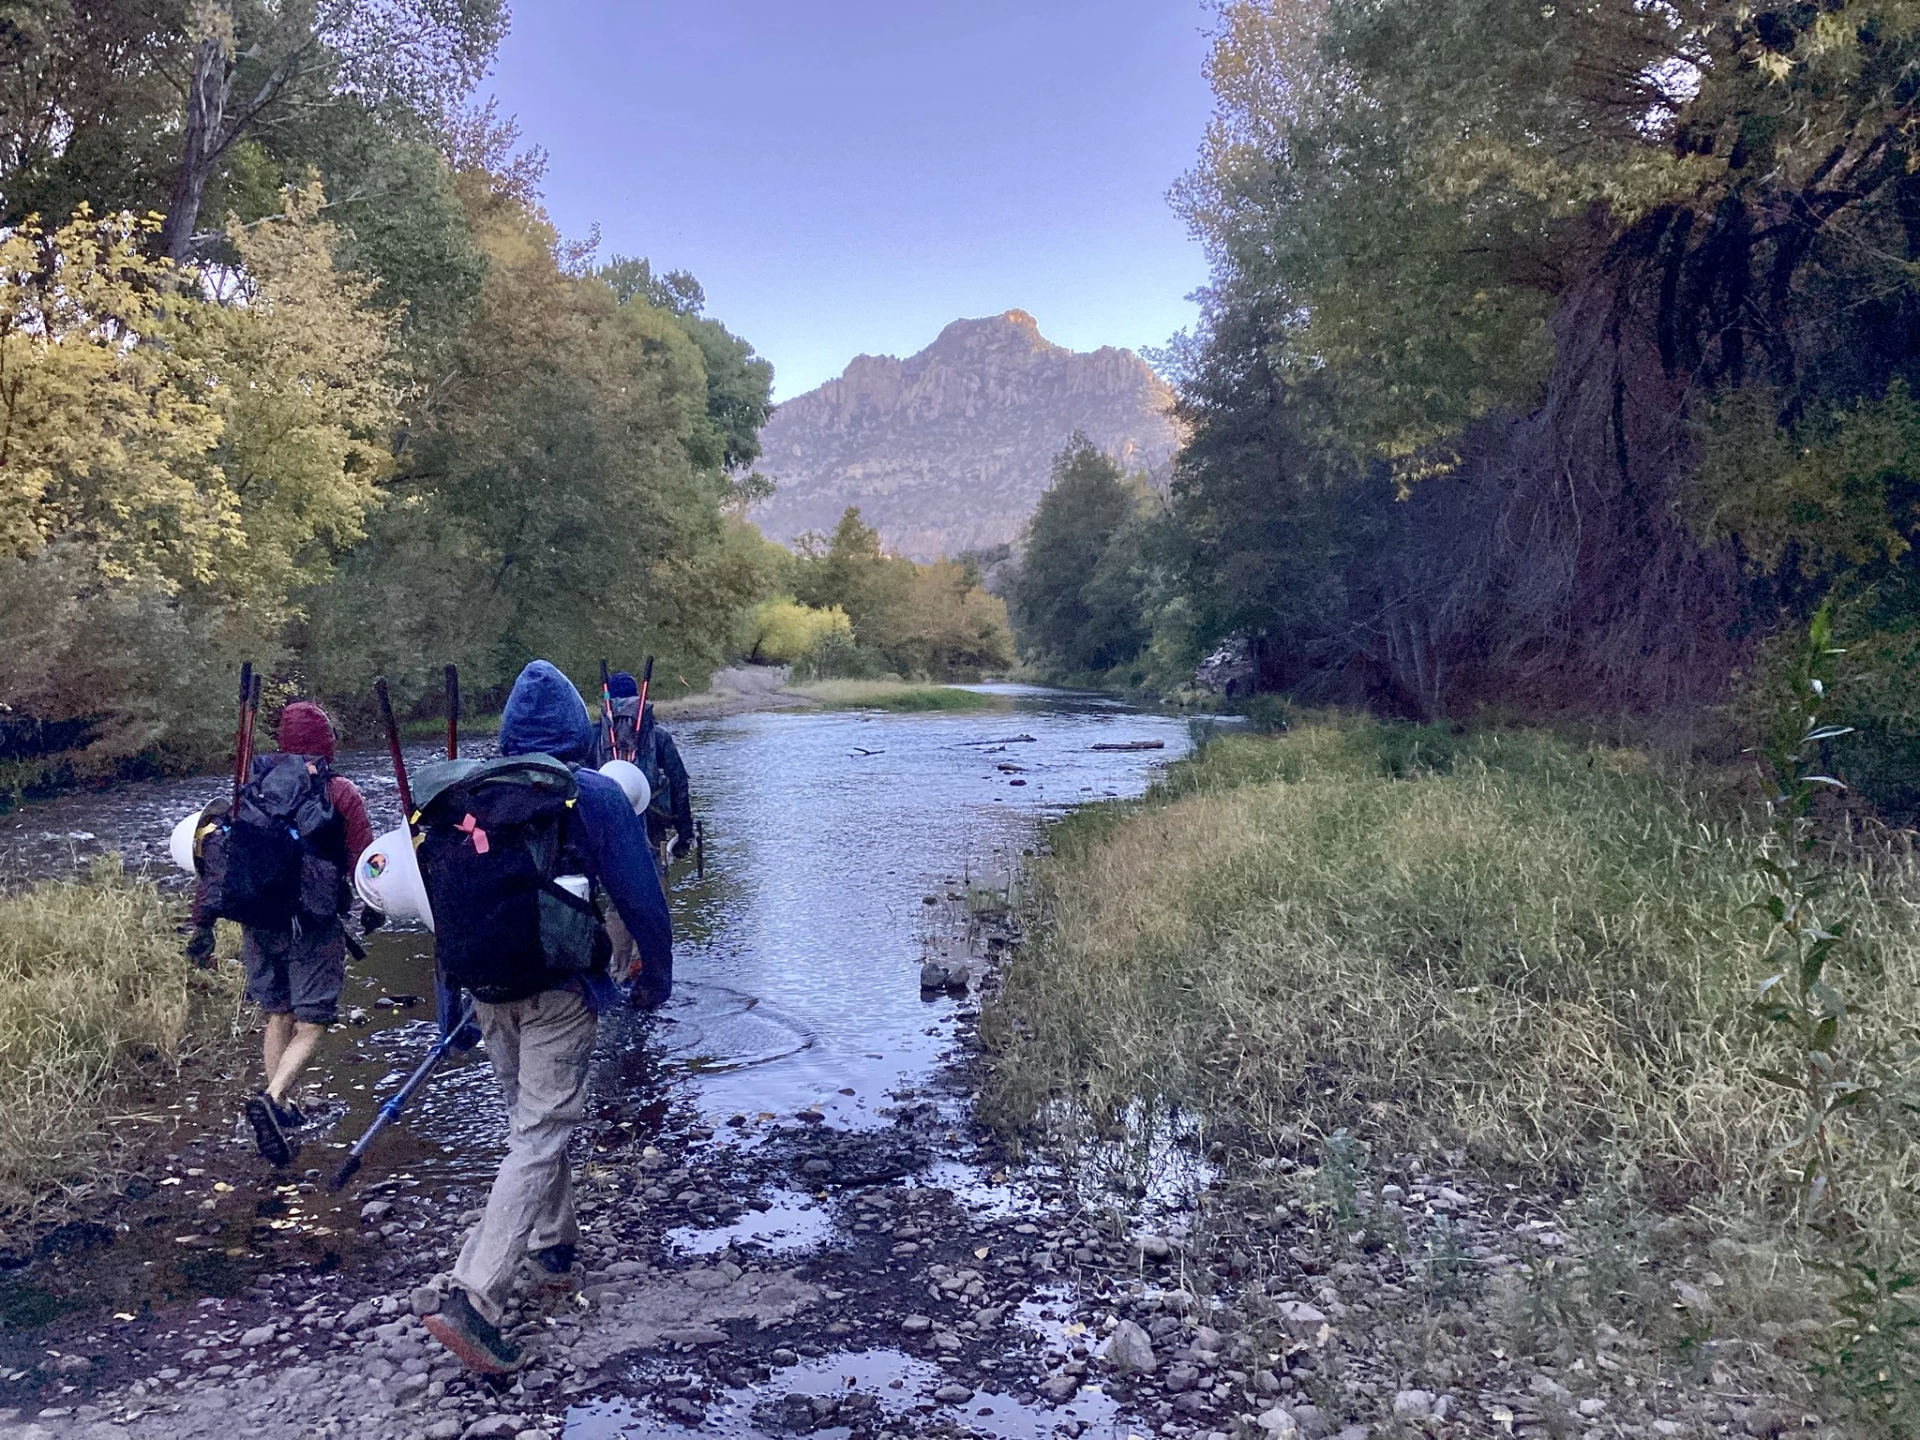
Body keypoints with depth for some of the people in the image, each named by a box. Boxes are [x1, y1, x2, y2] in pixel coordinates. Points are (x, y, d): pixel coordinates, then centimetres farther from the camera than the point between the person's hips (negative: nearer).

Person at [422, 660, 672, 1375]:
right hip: (558, 992, -5)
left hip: (488, 987, 6)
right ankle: (473, 1297, -11)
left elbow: (443, 889, 9)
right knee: (538, 1138, -2)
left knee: (533, 1116, 24)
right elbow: (639, 894, -10)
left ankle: (553, 1241, 39)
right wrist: (659, 973, 4)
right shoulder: (597, 794, -10)